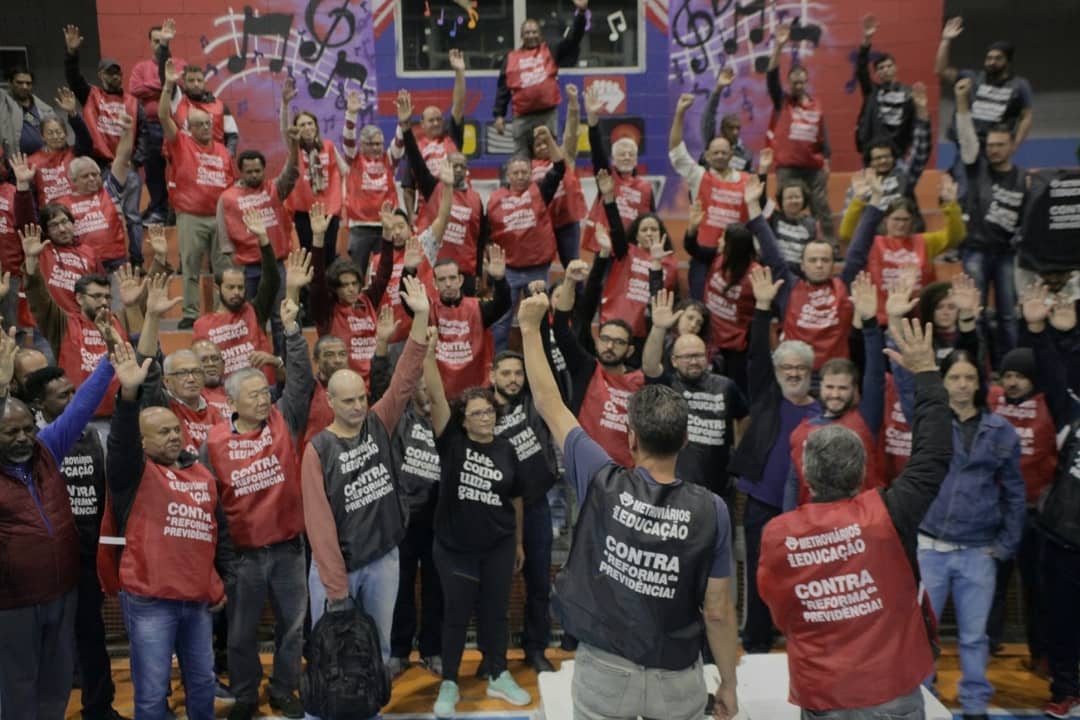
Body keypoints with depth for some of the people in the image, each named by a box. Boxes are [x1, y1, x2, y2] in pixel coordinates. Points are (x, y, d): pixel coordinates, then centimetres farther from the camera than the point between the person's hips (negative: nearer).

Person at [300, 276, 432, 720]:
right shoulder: (317, 451, -13)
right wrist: (335, 586, -20)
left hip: (383, 560, 4)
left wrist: (421, 317, -22)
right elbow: (319, 522, -16)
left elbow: (406, 378, -11)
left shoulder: (379, 425, -2)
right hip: (335, 567, -3)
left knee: (379, 646, 15)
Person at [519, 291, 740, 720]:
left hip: (604, 670, 0)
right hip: (677, 679, 1)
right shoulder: (711, 512, -15)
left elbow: (548, 404, -6)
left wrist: (530, 327, 3)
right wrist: (728, 684, 4)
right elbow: (718, 611, -9)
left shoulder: (603, 486, -16)